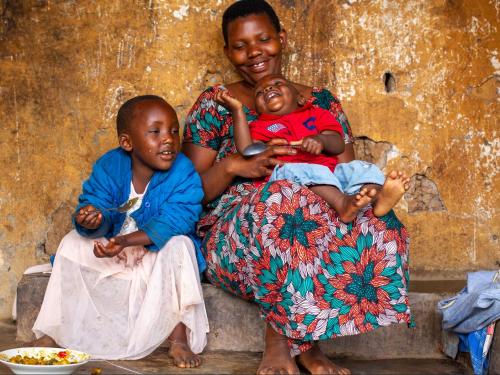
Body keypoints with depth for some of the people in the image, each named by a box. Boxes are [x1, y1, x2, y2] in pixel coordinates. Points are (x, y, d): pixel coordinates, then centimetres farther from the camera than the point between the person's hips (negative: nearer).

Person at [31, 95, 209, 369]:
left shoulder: (184, 174, -23)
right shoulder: (108, 167, -11)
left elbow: (172, 222, -32)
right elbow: (95, 203, -13)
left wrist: (127, 241, -45)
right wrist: (92, 220, -41)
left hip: (158, 251, -4)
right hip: (115, 248, 4)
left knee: (178, 246, -33)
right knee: (72, 243, -9)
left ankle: (179, 337, -26)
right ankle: (52, 331, -3)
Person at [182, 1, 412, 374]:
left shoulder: (322, 103, 14)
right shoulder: (215, 104, 7)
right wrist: (232, 166, -17)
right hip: (231, 240, -2)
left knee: (378, 226, -30)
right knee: (285, 197, -38)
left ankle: (293, 336, -19)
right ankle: (302, 339, -22)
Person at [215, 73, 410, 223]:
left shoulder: (316, 114, 31)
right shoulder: (260, 127, 29)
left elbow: (338, 145, 14)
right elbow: (246, 151, 5)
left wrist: (321, 140, -11)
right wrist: (238, 110, 5)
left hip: (330, 172, 3)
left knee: (361, 168, -21)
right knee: (308, 172, -35)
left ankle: (379, 199, -53)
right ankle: (342, 203, -60)